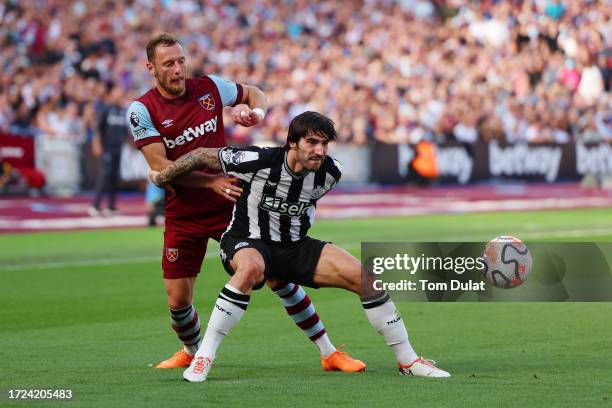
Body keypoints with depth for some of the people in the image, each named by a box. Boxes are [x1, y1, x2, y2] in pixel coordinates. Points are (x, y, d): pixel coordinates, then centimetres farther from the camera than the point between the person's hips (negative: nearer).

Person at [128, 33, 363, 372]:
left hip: (231, 204, 1)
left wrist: (256, 112, -6)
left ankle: (329, 353, 2)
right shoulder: (142, 111, -8)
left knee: (279, 275, -6)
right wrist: (211, 181, -29)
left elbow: (253, 93, 18)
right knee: (178, 299, -3)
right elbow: (160, 165, -17)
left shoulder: (209, 87, -1)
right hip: (183, 217, -1)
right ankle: (191, 352, 31)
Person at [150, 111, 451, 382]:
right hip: (246, 242, -5)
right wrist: (161, 178, -1)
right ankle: (204, 356, -33)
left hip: (295, 245, 5)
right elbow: (202, 156, -12)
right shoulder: (259, 162, -24)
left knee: (366, 278, -11)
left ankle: (407, 360, 4)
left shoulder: (330, 172, -9)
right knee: (252, 267, -43)